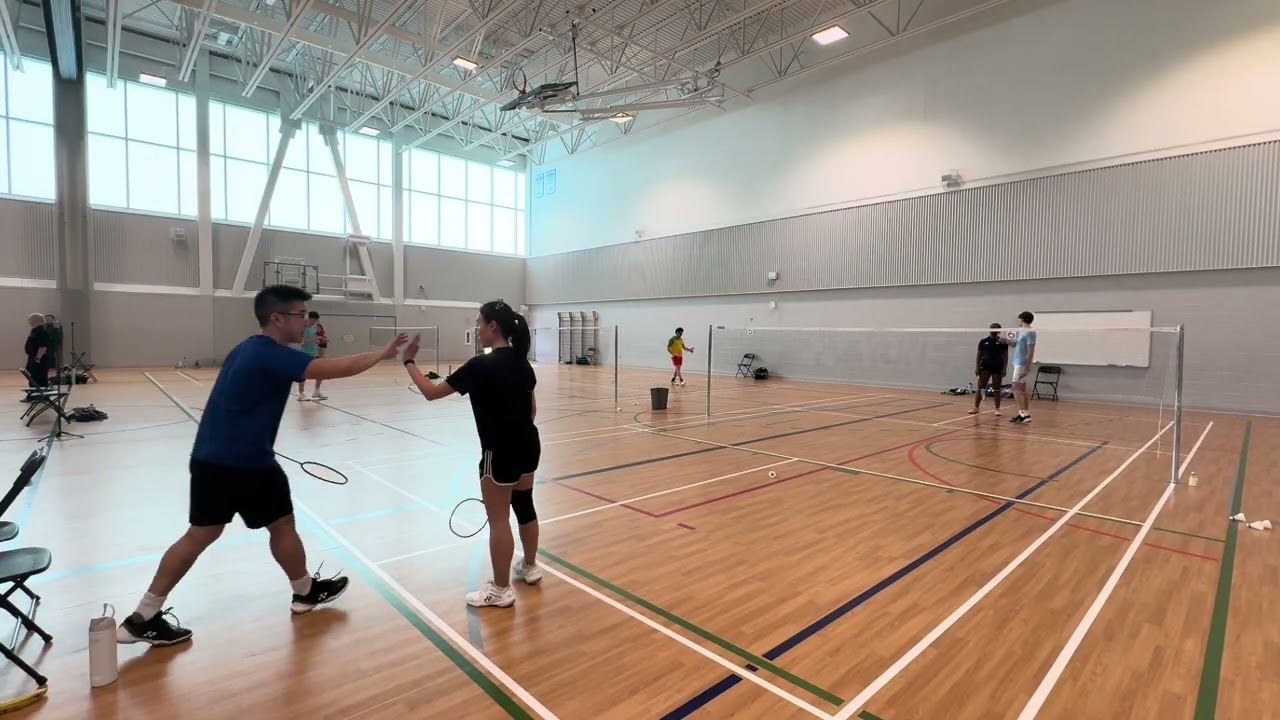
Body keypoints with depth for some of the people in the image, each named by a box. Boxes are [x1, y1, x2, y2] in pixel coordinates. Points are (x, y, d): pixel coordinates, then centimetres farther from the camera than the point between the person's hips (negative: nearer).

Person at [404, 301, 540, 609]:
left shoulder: (481, 365, -19)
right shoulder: (521, 361, 4)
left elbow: (431, 392, -13)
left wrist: (409, 362, -1)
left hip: (500, 453, -8)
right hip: (528, 445, 8)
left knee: (498, 520, 5)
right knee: (524, 506, 21)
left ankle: (500, 590, 17)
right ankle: (530, 567, 38)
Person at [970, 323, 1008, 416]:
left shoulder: (1002, 342, 1)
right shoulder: (983, 341, 5)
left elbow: (1005, 356, 1)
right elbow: (979, 355, 8)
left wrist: (1004, 369, -8)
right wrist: (977, 368, 2)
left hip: (997, 368, -1)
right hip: (985, 367, 1)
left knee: (997, 389, 5)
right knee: (980, 388, 2)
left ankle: (997, 409, 12)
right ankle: (976, 407, 5)